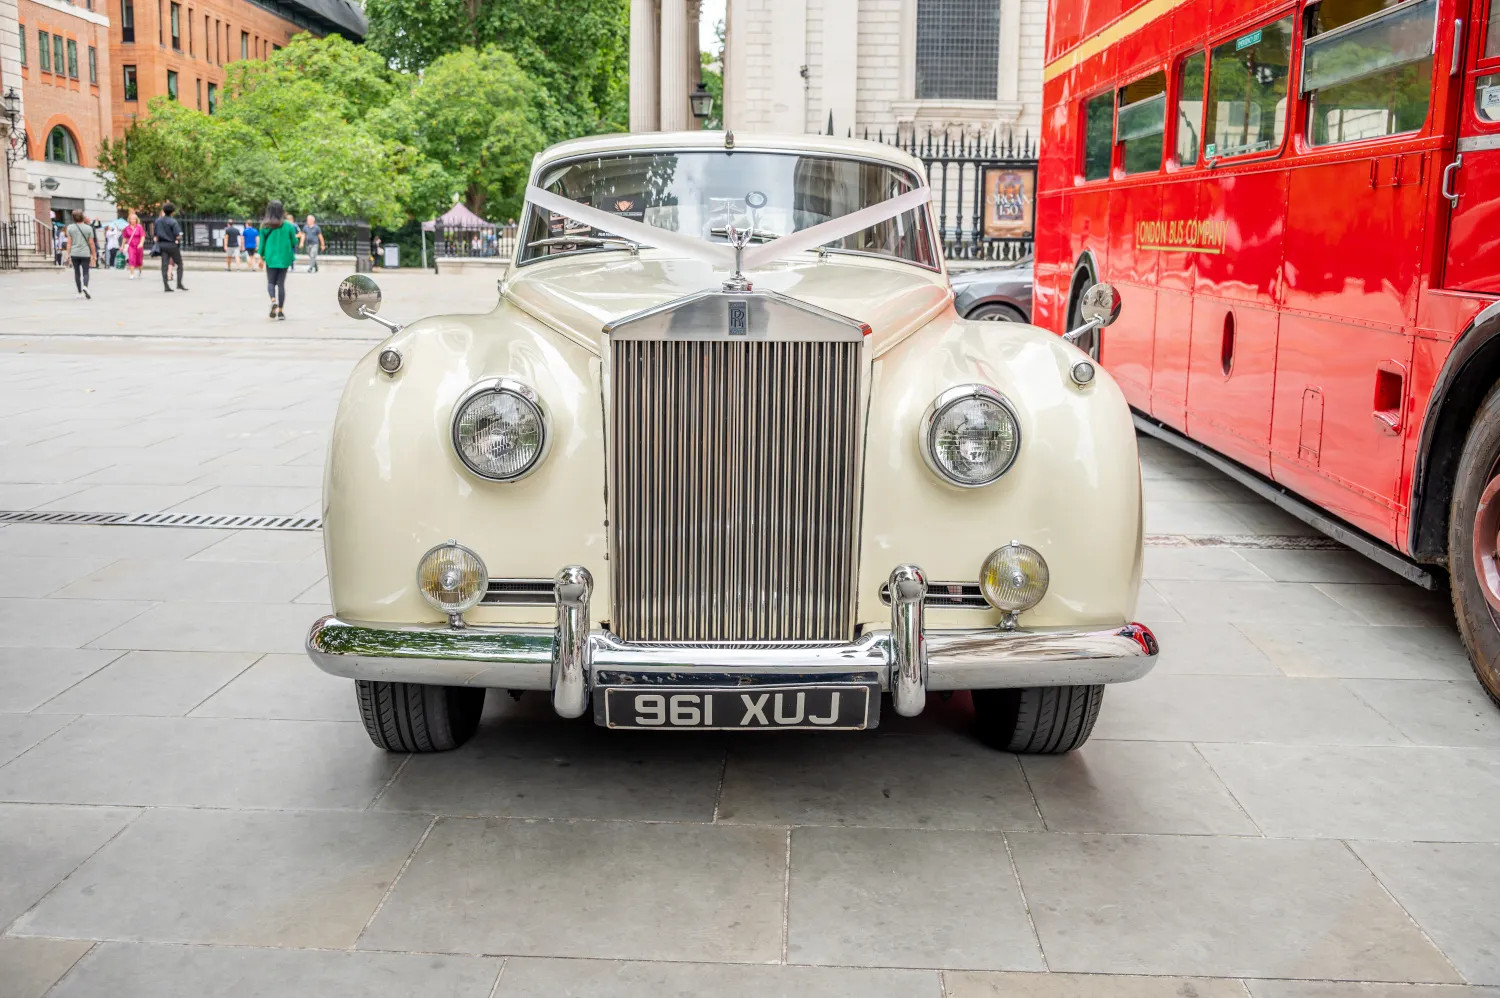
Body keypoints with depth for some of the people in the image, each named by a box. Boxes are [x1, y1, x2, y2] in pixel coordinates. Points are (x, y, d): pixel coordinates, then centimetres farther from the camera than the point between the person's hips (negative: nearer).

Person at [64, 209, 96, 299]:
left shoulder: (70, 227, 0)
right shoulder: (88, 228, -2)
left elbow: (69, 242, -1)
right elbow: (91, 243, -1)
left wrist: (68, 254, 2)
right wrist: (93, 255, 6)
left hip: (74, 254, 1)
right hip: (85, 254, -1)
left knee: (77, 272, 11)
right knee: (85, 272, 1)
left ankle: (80, 292, 15)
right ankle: (85, 287, -26)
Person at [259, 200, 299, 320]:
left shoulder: (265, 226, -3)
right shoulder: (288, 225, -6)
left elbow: (262, 242, 1)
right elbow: (294, 242, -1)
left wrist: (261, 256, 12)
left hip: (270, 257, 0)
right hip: (284, 258, 0)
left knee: (271, 282, 10)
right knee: (281, 283, 6)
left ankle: (273, 300, -20)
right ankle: (280, 311, 4)